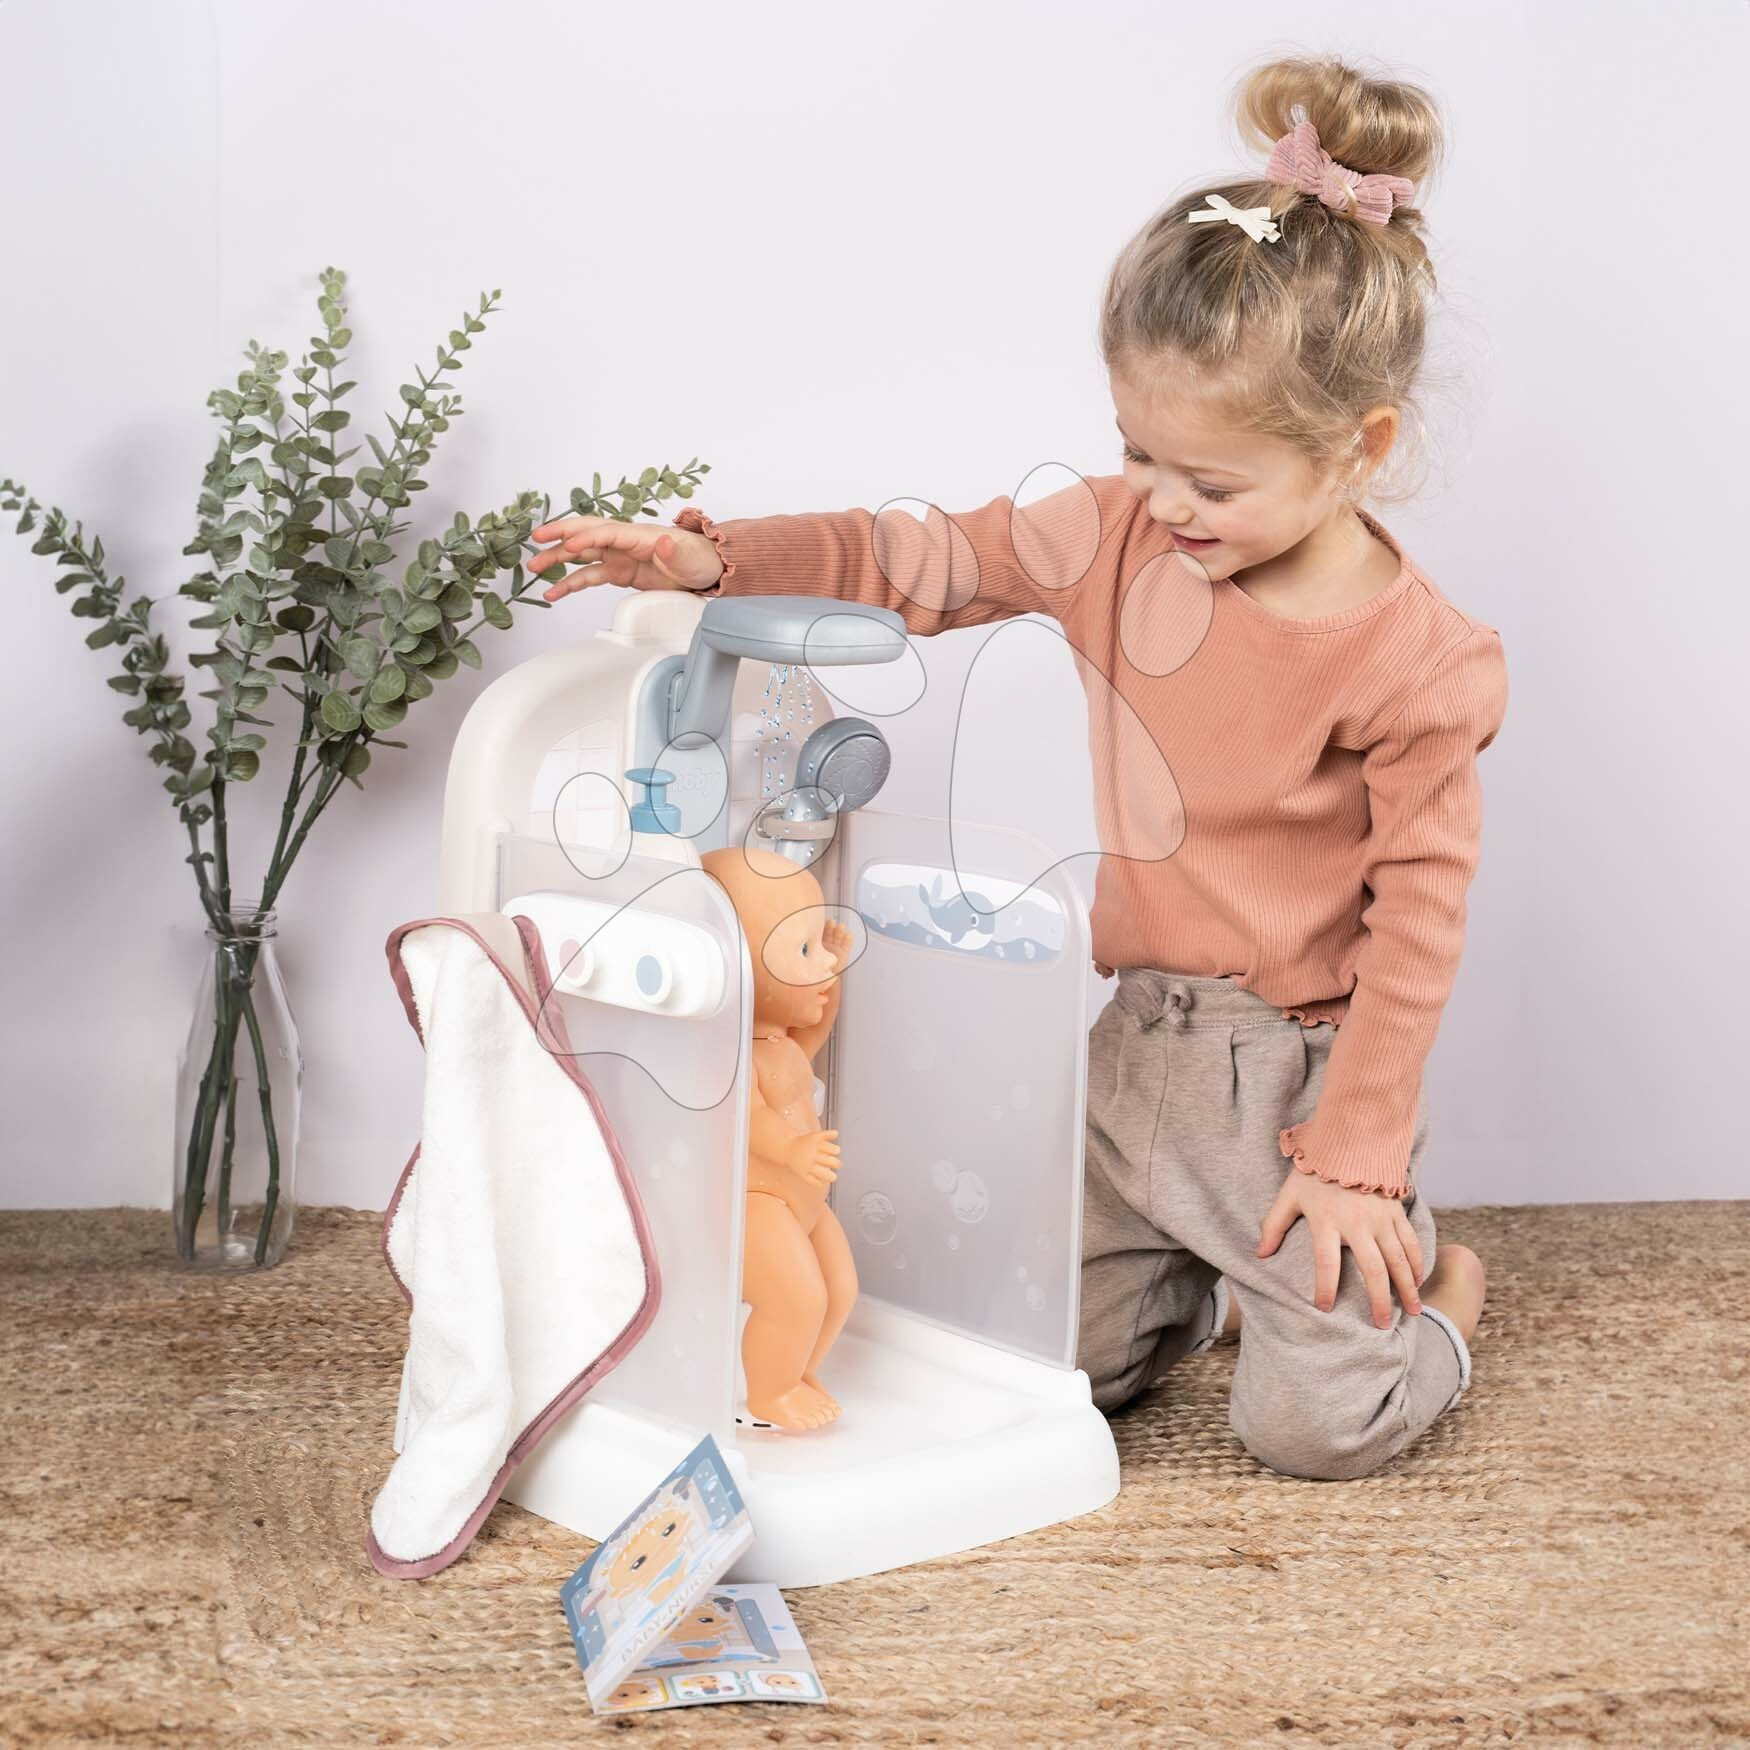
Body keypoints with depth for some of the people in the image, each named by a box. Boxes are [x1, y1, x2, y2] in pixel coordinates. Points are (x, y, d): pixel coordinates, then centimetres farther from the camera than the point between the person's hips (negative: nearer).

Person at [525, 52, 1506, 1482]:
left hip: (1301, 1063, -5)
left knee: (1315, 1423, -8)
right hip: (1140, 1041, 5)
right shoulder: (1120, 535, -3)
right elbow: (924, 563, 3)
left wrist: (1353, 1157, -13)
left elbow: (1417, 914, -15)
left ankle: (1433, 1287, 24)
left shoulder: (1421, 663, -18)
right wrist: (711, 558, -10)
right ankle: (1218, 1283, 33)